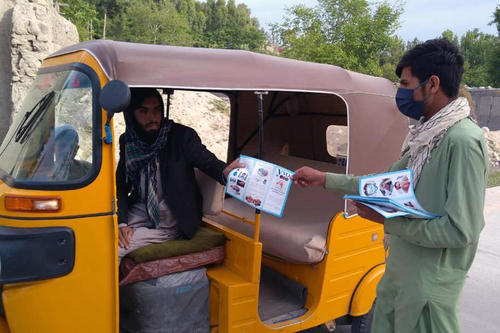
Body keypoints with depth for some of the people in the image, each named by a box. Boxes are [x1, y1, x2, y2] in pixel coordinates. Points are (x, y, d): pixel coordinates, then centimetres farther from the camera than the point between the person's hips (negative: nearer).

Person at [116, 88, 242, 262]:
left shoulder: (181, 135, -11)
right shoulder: (127, 141, 2)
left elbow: (208, 161, -12)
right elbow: (121, 185, 5)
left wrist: (225, 171, -37)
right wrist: (121, 222, -9)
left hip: (168, 220, -4)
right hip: (141, 210, 4)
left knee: (115, 250, -15)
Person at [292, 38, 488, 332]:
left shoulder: (463, 141, -22)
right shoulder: (428, 135, 6)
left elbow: (460, 230, -25)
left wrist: (386, 220, -18)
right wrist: (324, 179, 10)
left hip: (429, 284, -8)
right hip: (398, 273, 8)